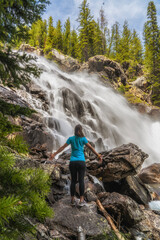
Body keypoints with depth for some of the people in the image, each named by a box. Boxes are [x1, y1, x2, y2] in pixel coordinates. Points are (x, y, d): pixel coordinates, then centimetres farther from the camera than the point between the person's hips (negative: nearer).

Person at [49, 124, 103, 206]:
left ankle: (72, 199, 15)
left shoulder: (71, 138, 6)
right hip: (81, 162, -2)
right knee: (81, 180, 2)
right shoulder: (83, 139, 1)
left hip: (72, 162, 2)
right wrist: (98, 155, 3)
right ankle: (81, 200, 4)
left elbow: (62, 147, 7)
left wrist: (54, 154, 15)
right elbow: (91, 148, -2)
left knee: (73, 181, 10)